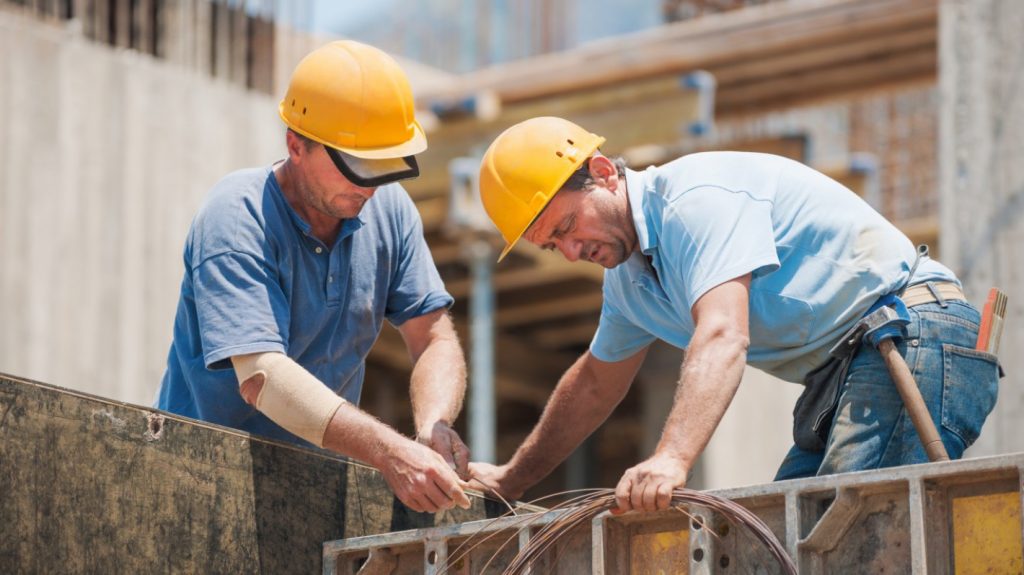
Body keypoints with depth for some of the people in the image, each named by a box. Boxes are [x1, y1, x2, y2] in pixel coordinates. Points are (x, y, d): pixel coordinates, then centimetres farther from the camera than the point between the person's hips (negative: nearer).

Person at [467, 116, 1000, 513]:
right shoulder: (628, 275, 16)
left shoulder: (697, 197, -15)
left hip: (913, 340, -10)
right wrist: (510, 479, 37)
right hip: (839, 375, 10)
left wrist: (671, 458, -42)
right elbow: (595, 383, 33)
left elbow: (723, 338, -30)